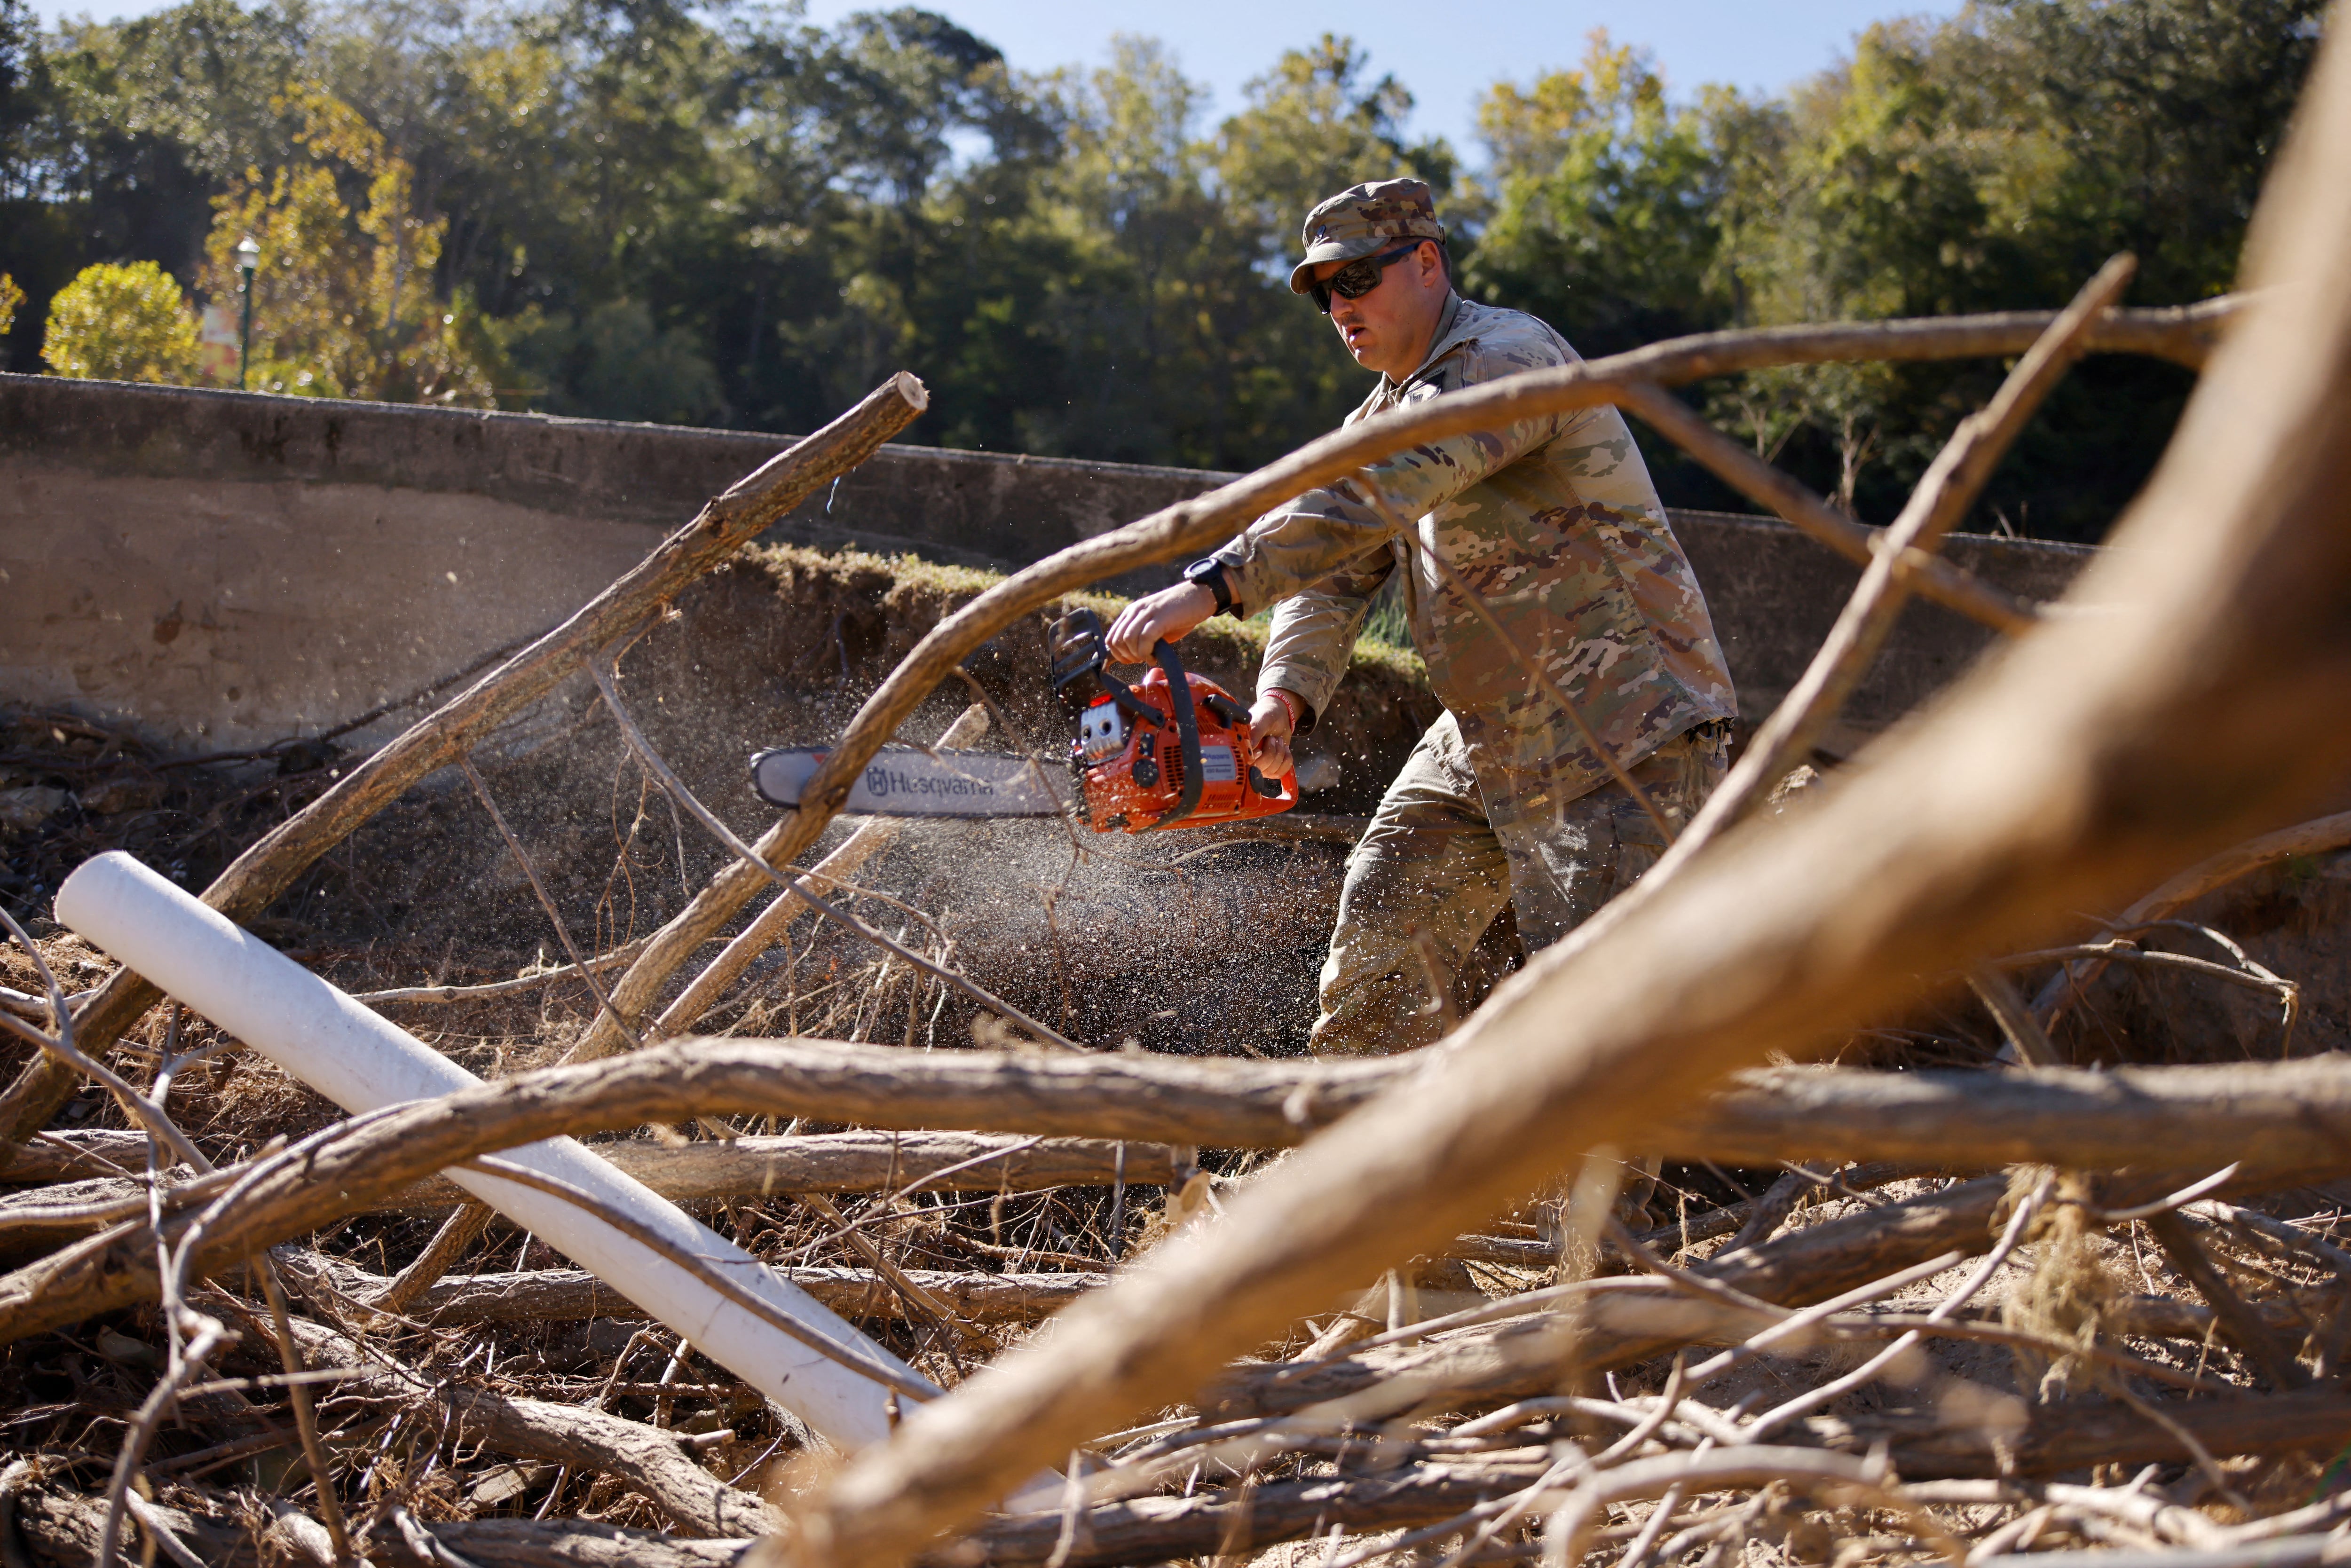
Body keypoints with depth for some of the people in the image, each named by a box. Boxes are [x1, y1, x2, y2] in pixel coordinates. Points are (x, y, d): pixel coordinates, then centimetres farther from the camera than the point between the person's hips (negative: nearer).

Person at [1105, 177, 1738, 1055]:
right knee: (1382, 927, 10)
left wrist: (1212, 588, -39)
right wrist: (1288, 690, -15)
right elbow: (1336, 574, 5)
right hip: (1485, 737, 9)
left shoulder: (1504, 357, -16)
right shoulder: (1385, 414, 15)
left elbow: (1369, 497, -32)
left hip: (1626, 732, -9)